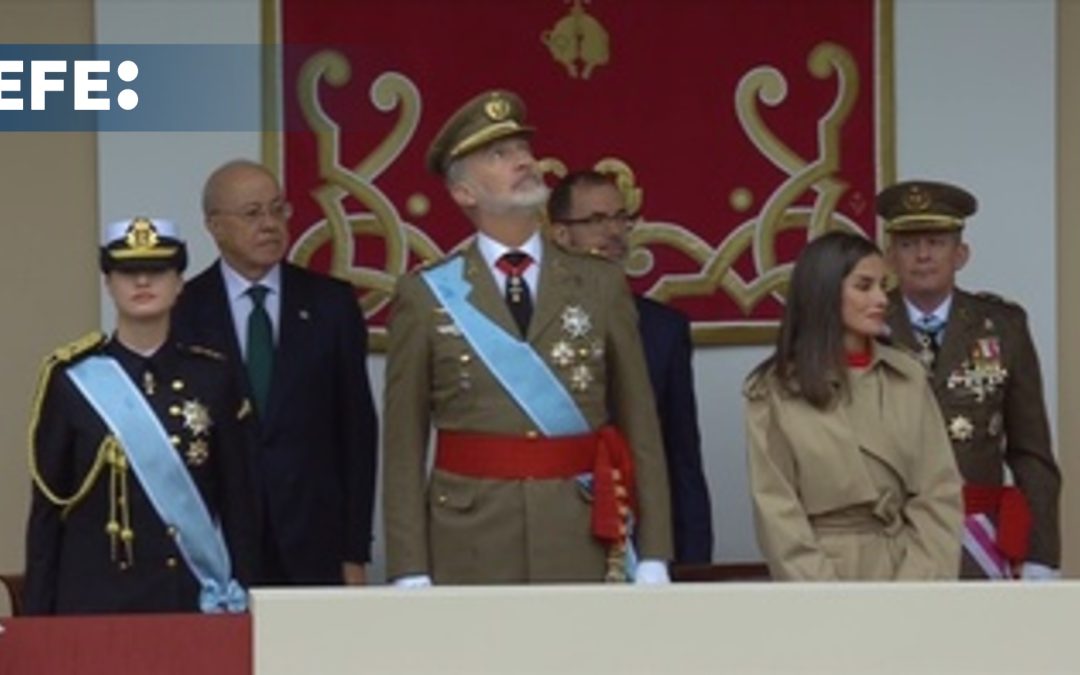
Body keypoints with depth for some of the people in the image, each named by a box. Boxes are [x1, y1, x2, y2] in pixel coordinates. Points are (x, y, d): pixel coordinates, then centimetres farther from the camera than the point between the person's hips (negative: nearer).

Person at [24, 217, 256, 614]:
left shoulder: (212, 377, 4)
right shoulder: (71, 378, 1)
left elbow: (238, 503, 7)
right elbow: (47, 509, 3)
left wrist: (239, 603, 1)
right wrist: (38, 618, -1)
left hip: (193, 597, 1)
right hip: (96, 600, -1)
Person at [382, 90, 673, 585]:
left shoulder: (600, 286, 8)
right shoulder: (425, 296, 3)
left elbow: (640, 431, 7)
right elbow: (404, 448, 1)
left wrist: (653, 559, 1)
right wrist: (411, 574, -6)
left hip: (584, 548, 1)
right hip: (469, 552, -1)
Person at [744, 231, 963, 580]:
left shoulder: (908, 377, 8)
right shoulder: (773, 393, 0)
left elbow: (939, 491, 3)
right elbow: (777, 511, -4)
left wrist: (918, 584, -9)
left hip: (906, 568, 2)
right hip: (821, 570, -2)